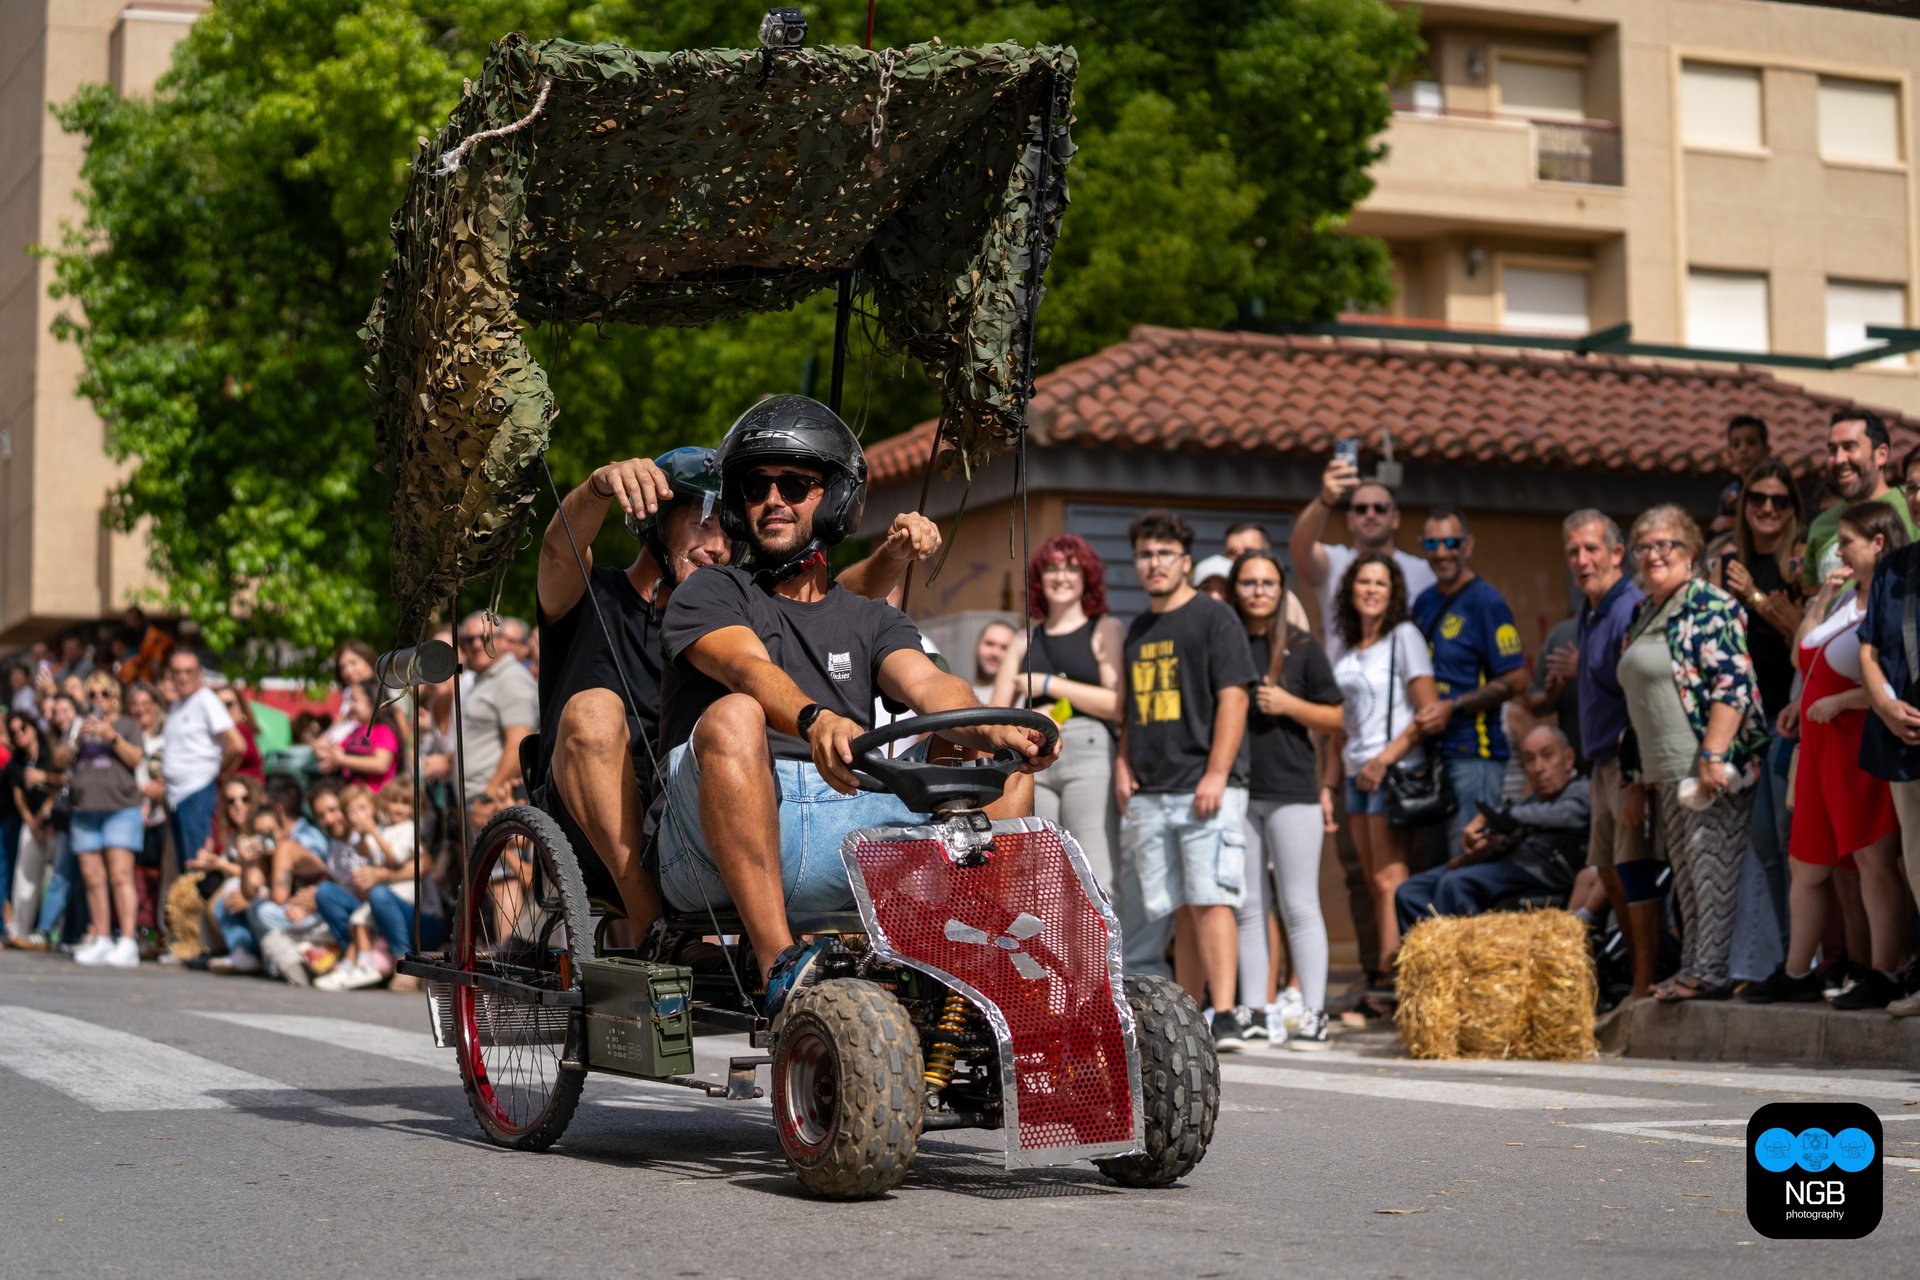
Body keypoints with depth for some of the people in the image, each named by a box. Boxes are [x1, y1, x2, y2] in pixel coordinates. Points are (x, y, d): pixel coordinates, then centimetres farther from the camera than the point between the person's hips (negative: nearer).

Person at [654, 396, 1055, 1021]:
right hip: (718, 845, -3)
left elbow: (927, 684, 4)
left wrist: (994, 731, -20)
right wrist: (814, 720, -32)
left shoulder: (869, 620, 26)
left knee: (1006, 771, -14)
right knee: (732, 717, -34)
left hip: (848, 827, 3)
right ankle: (780, 964, -40)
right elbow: (749, 668, -9)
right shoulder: (708, 593, 15)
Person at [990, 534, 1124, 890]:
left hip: (1089, 754, -5)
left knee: (1093, 884, -14)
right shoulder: (1025, 641, 20)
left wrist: (1048, 685, -2)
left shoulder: (1105, 630, 7)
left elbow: (1117, 704, -6)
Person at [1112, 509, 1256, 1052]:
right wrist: (1124, 762, 10)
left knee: (1210, 900, -14)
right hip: (1149, 794, 6)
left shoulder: (1213, 618, -1)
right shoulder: (1137, 631, 19)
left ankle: (1224, 1017, -15)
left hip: (1205, 789, -6)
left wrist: (1216, 774, -16)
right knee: (1177, 910, 8)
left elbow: (1233, 698, -9)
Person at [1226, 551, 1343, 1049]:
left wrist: (1289, 704, -10)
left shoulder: (1301, 647, 4)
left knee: (1299, 905, -5)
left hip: (1292, 789, -3)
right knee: (1249, 907, 5)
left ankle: (1312, 1013, -3)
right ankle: (1256, 1012, 9)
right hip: (1236, 792, 3)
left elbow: (1335, 719, 5)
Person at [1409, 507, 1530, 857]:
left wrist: (1453, 706, -18)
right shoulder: (1424, 602, 15)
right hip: (1431, 752, 8)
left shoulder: (1486, 602, -8)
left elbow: (1516, 681, -12)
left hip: (1474, 754, -8)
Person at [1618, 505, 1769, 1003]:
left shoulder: (1709, 606, -8)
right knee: (1686, 872, 9)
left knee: (1712, 866, -7)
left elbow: (1733, 684, -17)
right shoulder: (1643, 614, 18)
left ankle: (1712, 971, -5)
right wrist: (1638, 781, 21)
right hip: (1666, 773, 9)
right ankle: (1694, 968, 13)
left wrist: (1713, 756, -23)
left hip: (1711, 771, -9)